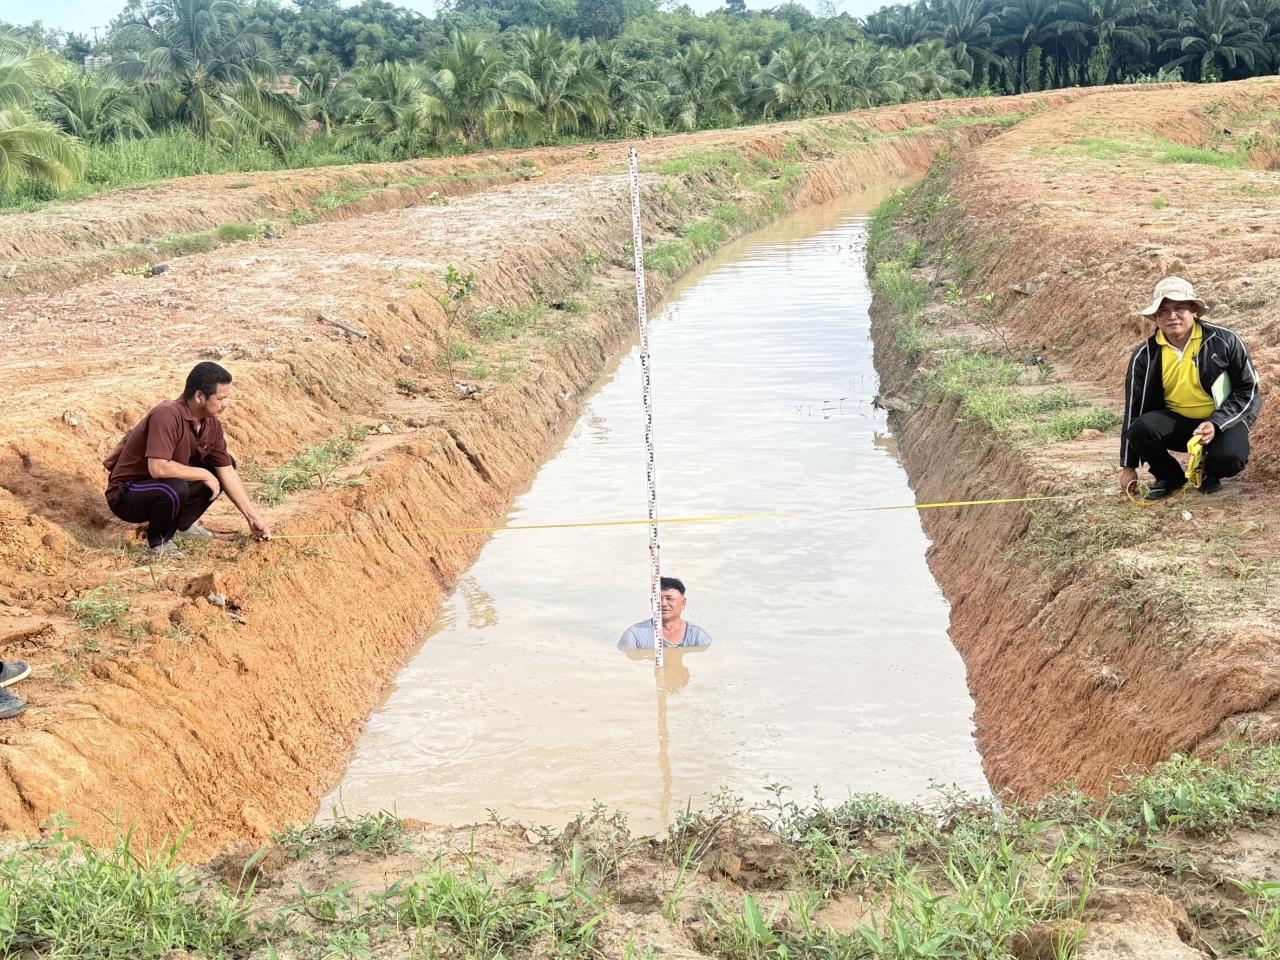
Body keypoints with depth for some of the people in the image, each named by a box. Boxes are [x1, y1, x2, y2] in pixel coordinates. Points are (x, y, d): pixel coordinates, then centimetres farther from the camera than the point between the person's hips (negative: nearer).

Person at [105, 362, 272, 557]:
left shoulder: (211, 424, -4)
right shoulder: (166, 416, -29)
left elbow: (228, 473, 2)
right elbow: (158, 468, -38)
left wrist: (253, 517, 1)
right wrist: (204, 475, -25)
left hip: (165, 485, 8)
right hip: (126, 496, -8)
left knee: (223, 464, 4)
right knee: (175, 488, -38)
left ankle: (183, 523, 13)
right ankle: (159, 540, -9)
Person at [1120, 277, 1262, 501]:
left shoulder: (1225, 341, -13)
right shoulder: (1145, 355, -8)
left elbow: (1248, 390, -5)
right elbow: (1133, 408, -2)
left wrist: (1216, 424, -22)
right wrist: (1128, 466, 0)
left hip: (1222, 420, -2)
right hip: (1175, 422, 2)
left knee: (1230, 459, -33)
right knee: (1141, 430, -30)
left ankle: (1209, 474, 7)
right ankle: (1170, 477, 1)